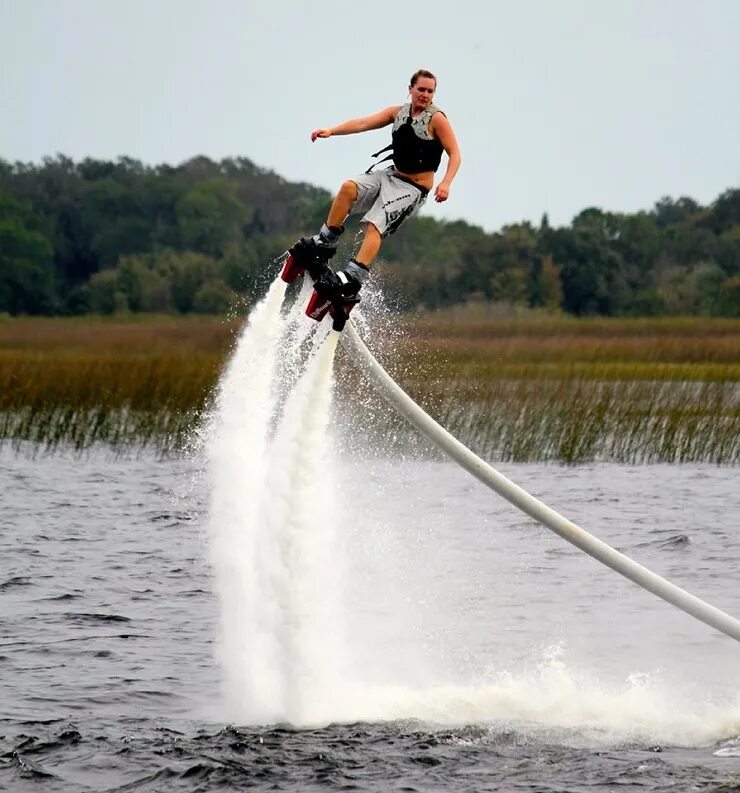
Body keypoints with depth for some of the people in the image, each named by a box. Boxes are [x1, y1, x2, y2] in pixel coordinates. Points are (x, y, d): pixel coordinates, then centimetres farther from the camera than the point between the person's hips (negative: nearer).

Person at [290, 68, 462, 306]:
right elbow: (365, 123, -4)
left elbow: (455, 154, -11)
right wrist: (331, 130, -18)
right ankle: (324, 243, -11)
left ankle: (352, 279, -34)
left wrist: (446, 183, -29)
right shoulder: (398, 112, 6)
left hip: (413, 188, -5)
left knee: (374, 224, -24)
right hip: (390, 176, 5)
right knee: (349, 188, -20)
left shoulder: (436, 119, -9)